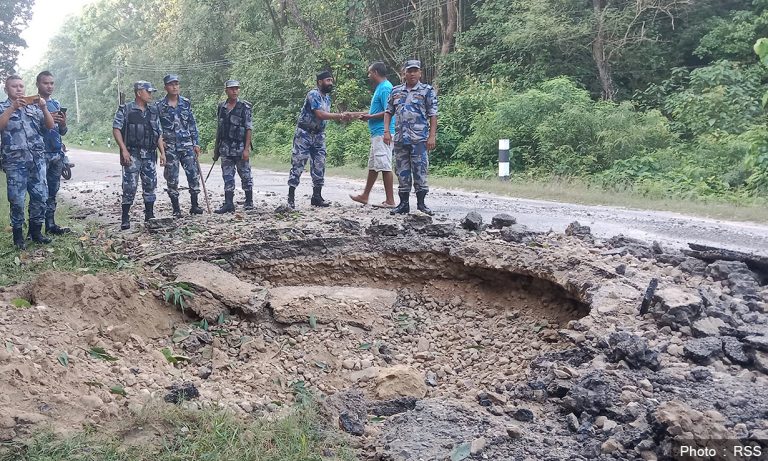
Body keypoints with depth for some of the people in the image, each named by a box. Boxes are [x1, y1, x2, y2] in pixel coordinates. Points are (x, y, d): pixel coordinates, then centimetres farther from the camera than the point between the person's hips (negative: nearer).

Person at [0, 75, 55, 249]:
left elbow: (50, 126, 7)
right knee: (17, 199, -1)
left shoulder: (34, 107, 14)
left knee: (40, 196, 3)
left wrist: (44, 108, -8)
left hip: (37, 159, 3)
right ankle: (18, 235, 9)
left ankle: (36, 231, 16)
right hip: (15, 161, -3)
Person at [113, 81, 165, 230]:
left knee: (150, 185, 7)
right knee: (130, 186, -5)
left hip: (149, 155, 5)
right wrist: (124, 150, -17)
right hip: (132, 154, -5)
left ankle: (150, 216, 17)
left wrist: (162, 152, 8)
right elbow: (116, 129, -8)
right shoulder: (125, 110, -3)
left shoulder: (153, 111, 13)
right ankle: (125, 219, 2)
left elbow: (159, 133, 15)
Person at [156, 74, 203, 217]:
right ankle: (176, 209, 10)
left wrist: (196, 143, 6)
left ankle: (194, 205, 9)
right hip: (170, 147, -2)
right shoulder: (160, 106, 0)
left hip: (187, 145, 2)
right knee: (172, 179, 1)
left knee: (194, 174, -3)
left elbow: (192, 124, 10)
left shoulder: (186, 103, 7)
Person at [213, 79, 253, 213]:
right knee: (227, 177, 4)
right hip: (225, 149, 4)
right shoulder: (221, 107, 10)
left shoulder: (245, 107, -5)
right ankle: (228, 204, 7)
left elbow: (249, 129, -8)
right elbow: (219, 128, 15)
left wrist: (246, 149, -15)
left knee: (245, 176, 5)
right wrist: (216, 148, 14)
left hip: (240, 148, -4)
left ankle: (249, 202, 16)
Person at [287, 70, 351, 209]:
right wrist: (340, 116, -25)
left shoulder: (327, 97, 12)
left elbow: (326, 116, 8)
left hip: (319, 135, 8)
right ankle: (291, 196, -1)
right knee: (298, 164, -5)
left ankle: (317, 197, 12)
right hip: (304, 133, -8)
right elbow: (320, 114, -25)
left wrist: (341, 118, -8)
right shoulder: (313, 94, -15)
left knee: (319, 166, 5)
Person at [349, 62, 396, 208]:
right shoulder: (380, 88, 19)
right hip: (377, 133, 11)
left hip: (382, 133, -11)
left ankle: (390, 201, -5)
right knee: (373, 165, 16)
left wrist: (371, 117, -13)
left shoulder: (385, 88, -13)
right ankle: (365, 196, 26)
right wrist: (368, 115, 16)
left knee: (384, 166, -8)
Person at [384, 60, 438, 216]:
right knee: (402, 172, 8)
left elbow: (433, 115, -2)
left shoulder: (427, 91, 2)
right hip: (400, 138, 4)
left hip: (419, 139, -4)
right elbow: (388, 112, 17)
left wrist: (432, 136, -10)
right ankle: (403, 204, 15)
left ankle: (421, 203, 4)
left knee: (420, 171, -5)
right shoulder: (396, 91, 14)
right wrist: (386, 131, 4)